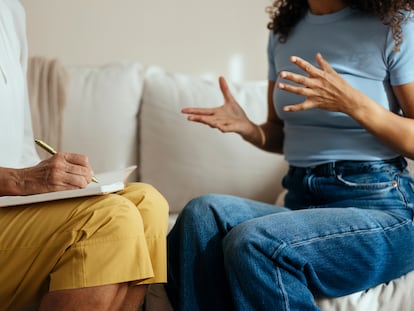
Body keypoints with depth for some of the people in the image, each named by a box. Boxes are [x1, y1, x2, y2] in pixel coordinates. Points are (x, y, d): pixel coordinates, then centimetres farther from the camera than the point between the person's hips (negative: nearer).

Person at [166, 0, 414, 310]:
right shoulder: (284, 30, 15)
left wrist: (351, 102, -20)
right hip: (302, 200, 5)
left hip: (381, 206, -5)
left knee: (254, 243, -33)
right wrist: (246, 127, -1)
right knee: (203, 212, -26)